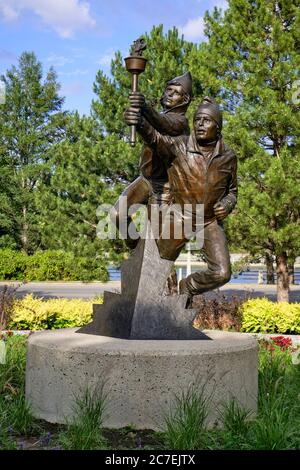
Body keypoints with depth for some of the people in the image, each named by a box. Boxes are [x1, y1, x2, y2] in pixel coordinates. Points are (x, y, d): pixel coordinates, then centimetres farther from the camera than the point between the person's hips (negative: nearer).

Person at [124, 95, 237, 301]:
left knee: (221, 273, -11)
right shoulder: (178, 147, -15)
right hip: (180, 219, -1)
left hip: (211, 221, 1)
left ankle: (187, 288, 19)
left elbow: (232, 190, 11)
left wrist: (228, 204, -13)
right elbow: (155, 138, -37)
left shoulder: (228, 157, -6)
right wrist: (140, 122, -59)